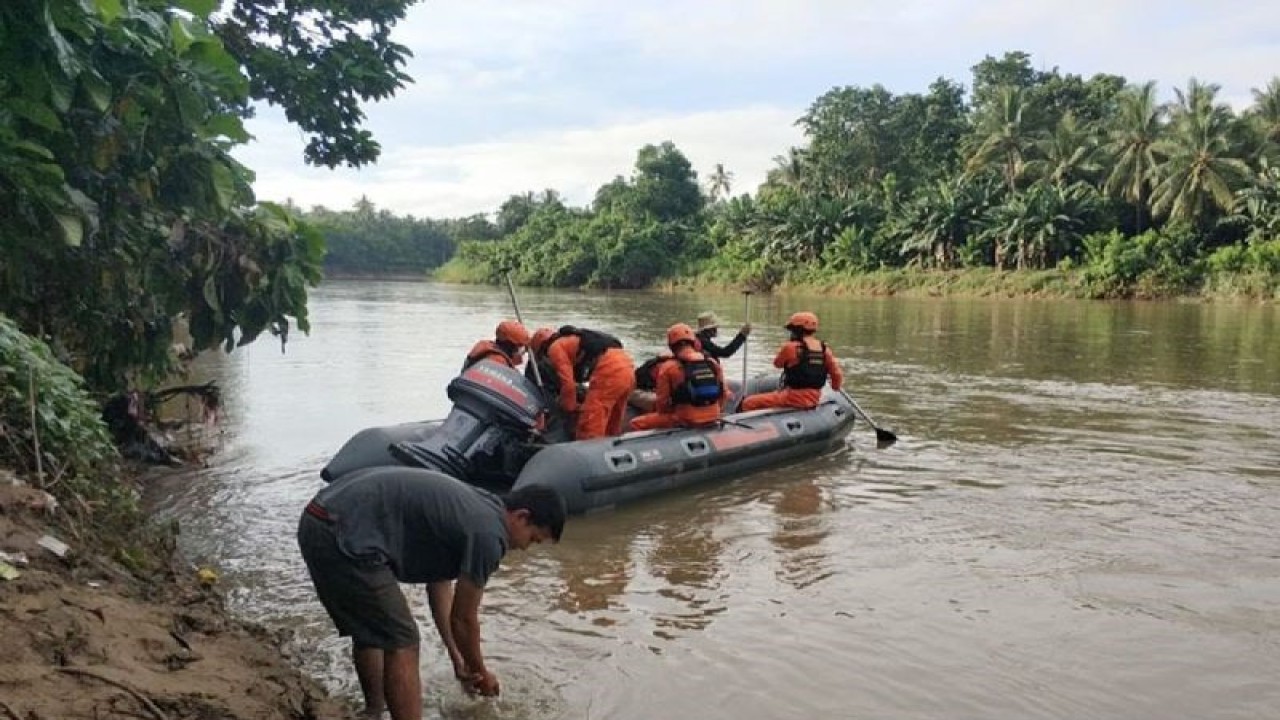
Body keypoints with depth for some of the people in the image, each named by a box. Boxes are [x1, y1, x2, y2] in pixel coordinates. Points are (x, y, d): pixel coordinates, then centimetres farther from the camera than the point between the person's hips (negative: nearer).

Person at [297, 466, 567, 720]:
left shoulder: (469, 507, 19)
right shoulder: (488, 533, -9)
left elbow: (439, 585, 29)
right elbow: (463, 618, 1)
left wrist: (457, 657, 34)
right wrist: (481, 672, 19)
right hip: (345, 535, -10)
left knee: (368, 630, 26)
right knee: (401, 642, -1)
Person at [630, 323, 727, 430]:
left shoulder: (668, 367, -7)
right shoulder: (712, 363, 4)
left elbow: (663, 401, -3)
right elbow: (723, 394, 11)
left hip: (685, 421, -5)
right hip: (713, 419, 5)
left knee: (637, 424, 6)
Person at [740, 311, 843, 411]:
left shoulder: (791, 347, -13)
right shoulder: (824, 349, 3)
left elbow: (777, 363, 6)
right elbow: (837, 374, 8)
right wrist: (835, 387, 28)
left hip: (794, 397, -8)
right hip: (814, 399, 8)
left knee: (749, 403, -4)